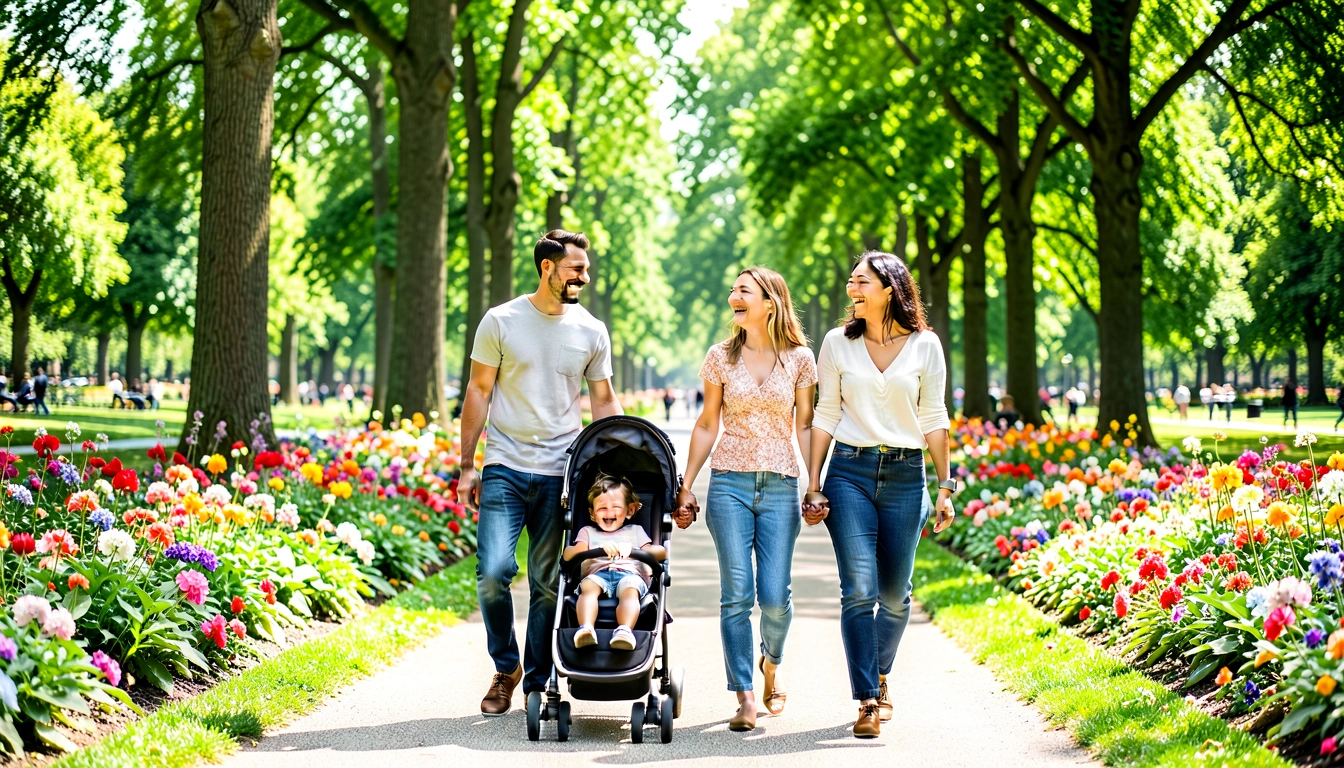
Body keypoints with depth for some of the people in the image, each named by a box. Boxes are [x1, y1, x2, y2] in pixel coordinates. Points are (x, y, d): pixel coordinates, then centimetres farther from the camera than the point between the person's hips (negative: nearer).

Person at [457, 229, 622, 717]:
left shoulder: (591, 331, 7)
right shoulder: (501, 321, 1)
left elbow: (604, 401, 14)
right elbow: (478, 392, 4)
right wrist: (467, 467, 1)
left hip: (562, 474, 2)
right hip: (505, 470, -2)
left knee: (549, 583, 3)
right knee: (493, 571, -12)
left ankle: (537, 684, 15)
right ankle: (505, 667, 11)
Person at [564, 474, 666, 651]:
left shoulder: (635, 531, 35)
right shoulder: (588, 532, 34)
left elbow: (661, 552, 16)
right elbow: (569, 554, 11)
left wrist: (633, 550, -5)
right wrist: (601, 549, -8)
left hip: (630, 574, 0)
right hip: (597, 574, 0)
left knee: (630, 589, -37)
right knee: (588, 586, -36)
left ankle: (625, 630, -62)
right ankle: (586, 629, -58)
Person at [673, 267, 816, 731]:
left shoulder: (799, 358, 3)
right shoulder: (721, 357, 6)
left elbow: (806, 426, 7)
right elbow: (707, 425, 11)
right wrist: (686, 486, 8)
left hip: (780, 487, -1)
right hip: (729, 483, 1)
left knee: (775, 596, -4)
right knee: (737, 594, -5)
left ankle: (771, 664, 28)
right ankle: (745, 697, 1)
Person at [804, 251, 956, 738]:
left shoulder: (925, 346, 3)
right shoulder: (838, 343, 4)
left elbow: (933, 419, 6)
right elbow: (826, 416, 7)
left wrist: (945, 486, 4)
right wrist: (812, 485, 3)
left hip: (905, 475, 1)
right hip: (849, 471, 0)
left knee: (895, 592, 6)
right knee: (859, 589, -11)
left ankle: (879, 675, 32)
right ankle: (868, 701, -9)